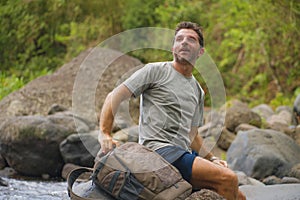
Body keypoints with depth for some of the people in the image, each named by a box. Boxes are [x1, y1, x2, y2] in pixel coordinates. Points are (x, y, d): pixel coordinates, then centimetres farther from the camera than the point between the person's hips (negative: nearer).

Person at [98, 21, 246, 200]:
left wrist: (212, 158, 12)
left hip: (185, 155, 8)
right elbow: (115, 97, 0)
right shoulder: (156, 71, 4)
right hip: (159, 149, -8)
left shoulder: (198, 91, 24)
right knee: (228, 179, -25)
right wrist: (105, 135, -15)